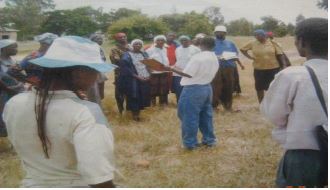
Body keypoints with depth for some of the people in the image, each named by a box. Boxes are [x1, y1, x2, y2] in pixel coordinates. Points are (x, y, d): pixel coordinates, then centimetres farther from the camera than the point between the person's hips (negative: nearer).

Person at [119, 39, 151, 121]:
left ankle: (138, 112, 17)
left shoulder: (144, 54, 11)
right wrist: (137, 77, -18)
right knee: (134, 96, -3)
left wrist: (149, 75, -6)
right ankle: (134, 113, 10)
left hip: (145, 79, 5)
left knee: (143, 96, 6)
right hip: (133, 80, -5)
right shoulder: (127, 55, -6)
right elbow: (125, 69, -13)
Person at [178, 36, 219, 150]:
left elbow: (188, 73, -17)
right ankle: (209, 139, 25)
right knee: (206, 115, 17)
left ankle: (190, 143, 9)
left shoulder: (198, 57, -19)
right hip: (207, 87, 8)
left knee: (190, 116, 2)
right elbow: (211, 74, 12)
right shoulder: (215, 59, 7)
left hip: (193, 89, -8)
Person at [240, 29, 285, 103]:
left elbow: (280, 54, -2)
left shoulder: (272, 43, -4)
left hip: (273, 69, -2)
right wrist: (249, 57, -1)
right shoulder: (253, 44, -2)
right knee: (259, 88, 11)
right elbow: (242, 49, 10)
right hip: (259, 69, 2)